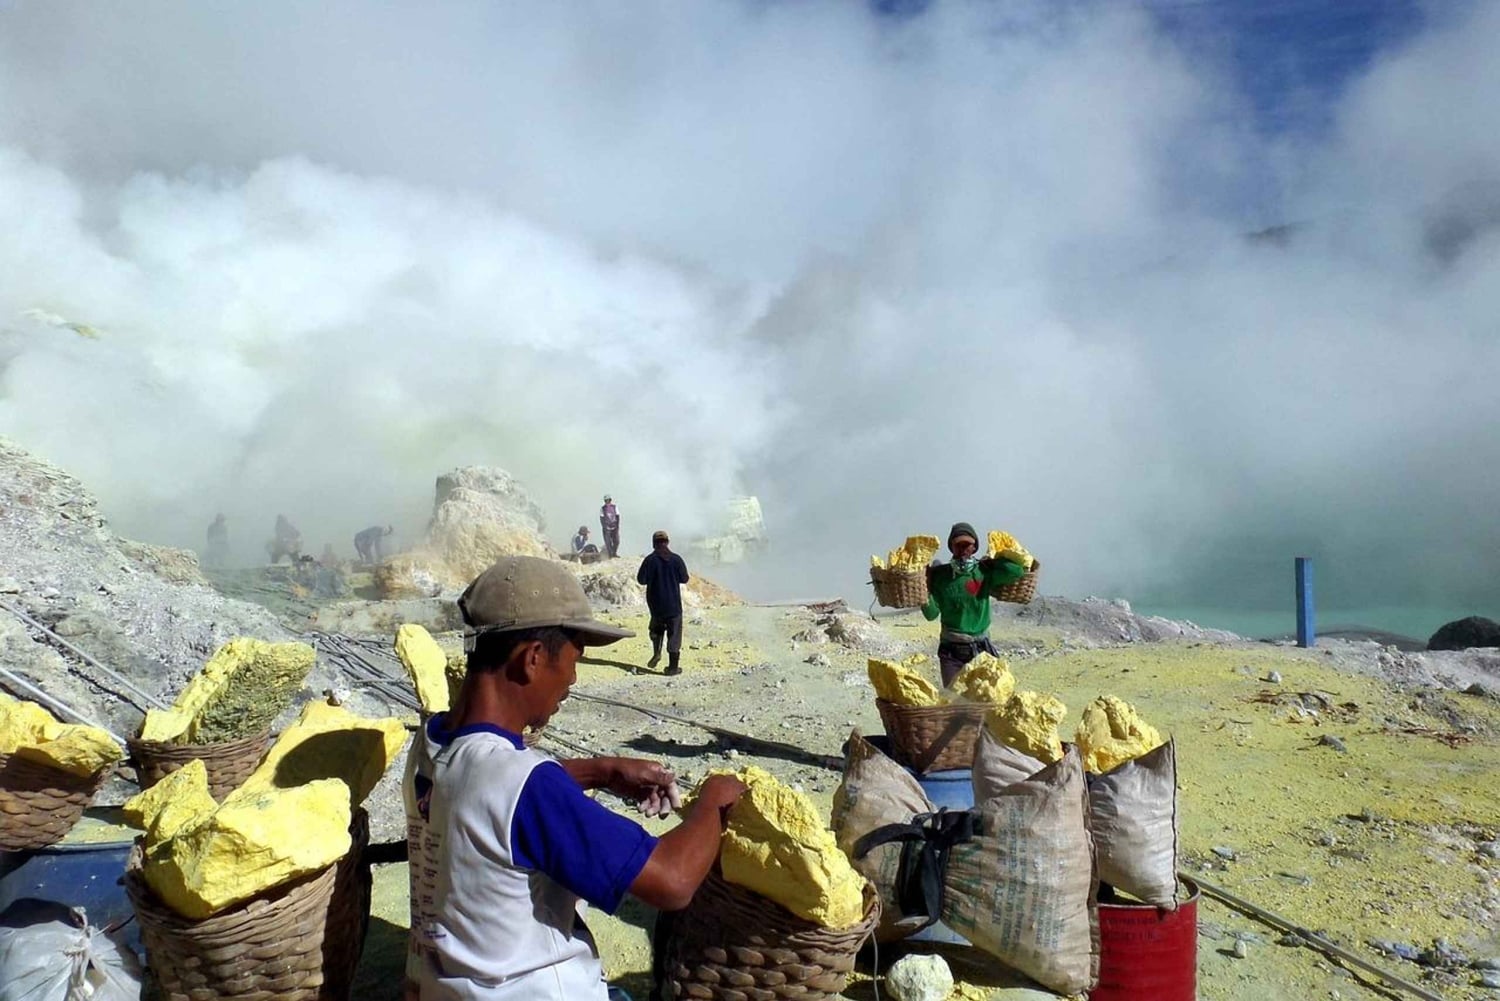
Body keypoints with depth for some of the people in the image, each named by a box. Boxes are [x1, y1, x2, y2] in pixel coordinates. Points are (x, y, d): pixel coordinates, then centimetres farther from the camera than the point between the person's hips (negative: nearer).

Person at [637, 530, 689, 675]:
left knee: (657, 628, 26)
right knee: (674, 634, 5)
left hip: (655, 603, 1)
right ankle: (673, 666, 5)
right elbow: (684, 579, 2)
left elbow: (641, 580, -6)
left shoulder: (650, 560, -9)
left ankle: (656, 652, 7)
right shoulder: (676, 559, -6)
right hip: (674, 603, -1)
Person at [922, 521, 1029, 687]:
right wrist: (924, 591, -17)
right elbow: (931, 614, -3)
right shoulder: (940, 575, -2)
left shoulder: (984, 571, -2)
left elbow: (1018, 571, -16)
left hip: (981, 648, 0)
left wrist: (990, 562, -6)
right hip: (951, 648, 0)